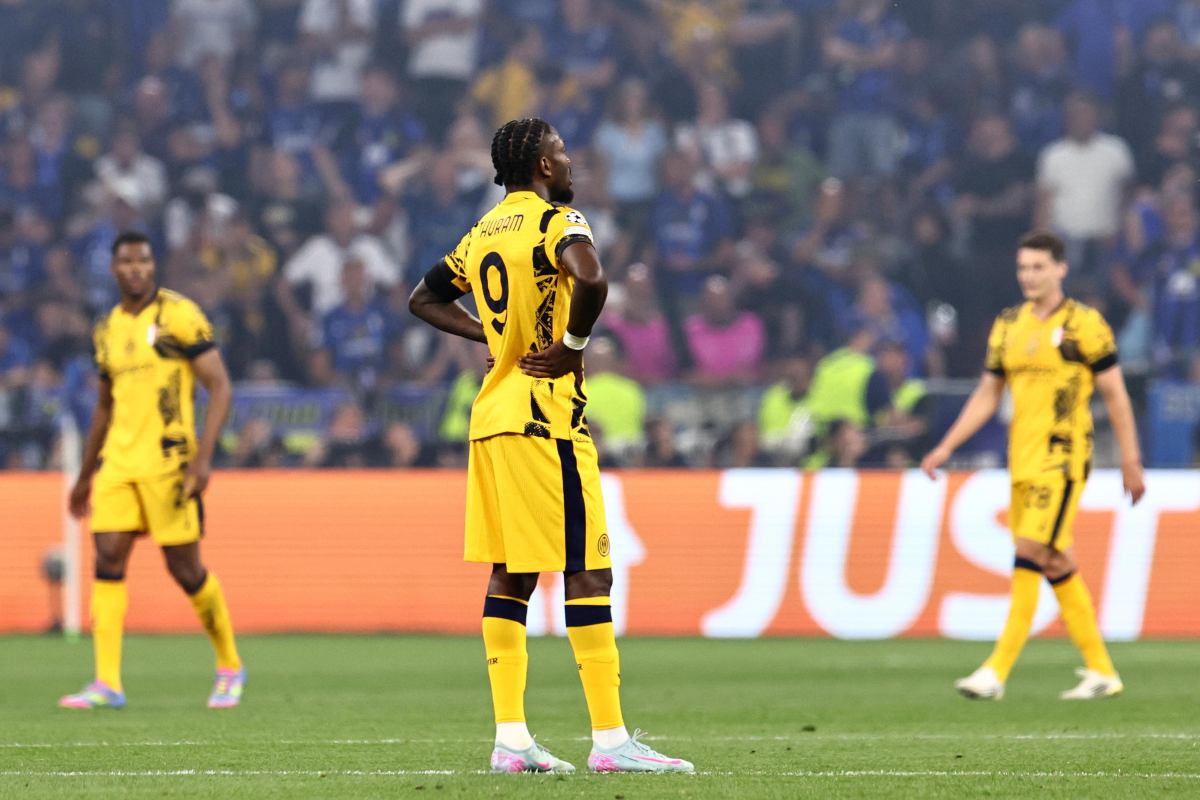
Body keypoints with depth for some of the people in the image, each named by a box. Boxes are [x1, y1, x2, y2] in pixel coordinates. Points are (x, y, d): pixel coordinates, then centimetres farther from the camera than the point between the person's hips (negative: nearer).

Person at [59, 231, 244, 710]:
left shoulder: (179, 316, -6)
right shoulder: (108, 329, 14)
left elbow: (220, 388, -8)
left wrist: (203, 456, -19)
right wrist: (85, 476, 26)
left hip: (167, 462, -6)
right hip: (118, 460, 6)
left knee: (185, 569, -1)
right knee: (108, 560, -7)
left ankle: (230, 667, 19)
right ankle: (107, 684, -9)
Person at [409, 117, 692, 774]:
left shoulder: (482, 234, 14)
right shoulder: (556, 221, -10)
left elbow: (424, 298, 26)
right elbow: (589, 280, -30)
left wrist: (490, 338, 15)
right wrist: (572, 348, -15)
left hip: (490, 419, 8)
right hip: (546, 419, -8)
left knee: (510, 574, 10)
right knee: (587, 574, -6)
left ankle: (510, 739, 8)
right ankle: (610, 739, -8)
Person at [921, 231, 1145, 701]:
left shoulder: (1084, 324, -5)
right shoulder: (1007, 326, 12)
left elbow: (1115, 396, -2)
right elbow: (986, 396, 17)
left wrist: (1131, 460, -3)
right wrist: (946, 447, 9)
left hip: (1063, 455, -7)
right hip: (1022, 459, 7)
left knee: (1032, 552, -14)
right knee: (1056, 562, 9)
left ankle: (998, 671, -16)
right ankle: (1101, 670, 17)